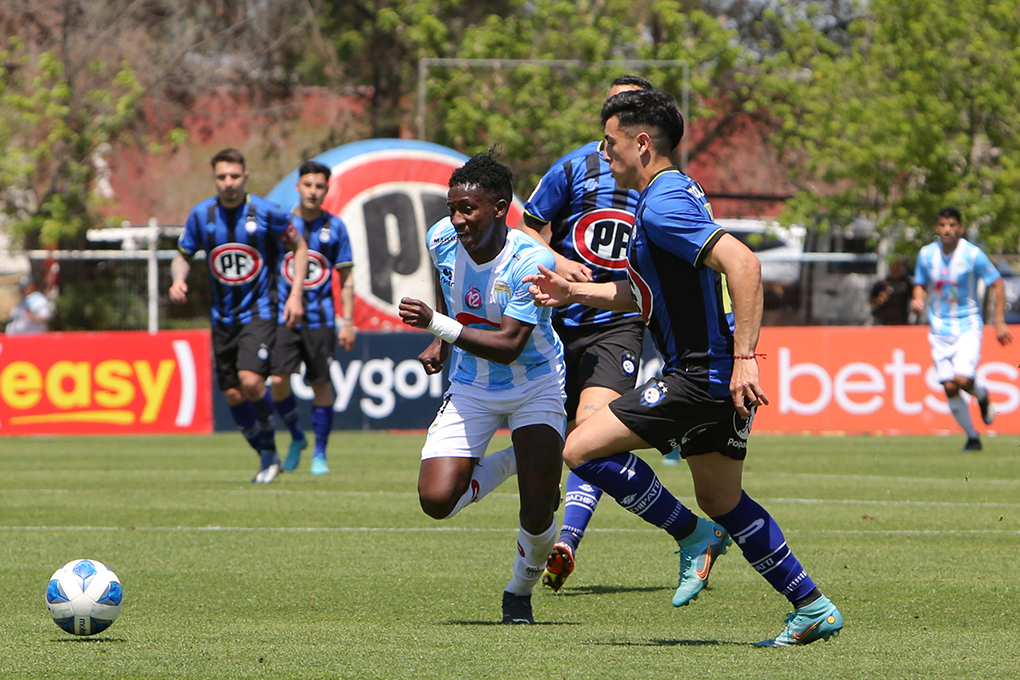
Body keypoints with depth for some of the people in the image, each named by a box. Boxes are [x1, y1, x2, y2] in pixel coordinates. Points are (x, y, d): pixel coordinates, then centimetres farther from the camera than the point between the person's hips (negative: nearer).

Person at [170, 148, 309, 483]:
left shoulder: (265, 212, -8)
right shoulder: (201, 215, 0)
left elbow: (299, 246, 5)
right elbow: (183, 255, 13)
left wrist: (295, 294, -4)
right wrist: (178, 279, -10)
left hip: (259, 310, -4)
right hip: (223, 315, 4)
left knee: (250, 380, -23)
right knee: (232, 394, 2)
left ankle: (269, 449, -2)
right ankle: (267, 458, 21)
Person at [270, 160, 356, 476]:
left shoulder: (335, 227, 3)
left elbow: (346, 277, 7)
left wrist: (347, 322, 1)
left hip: (321, 318, 0)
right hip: (284, 317, 0)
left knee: (321, 384, 1)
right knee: (278, 381, -13)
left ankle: (319, 453, 15)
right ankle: (296, 438, 12)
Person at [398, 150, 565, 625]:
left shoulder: (531, 261, -27)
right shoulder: (442, 240, -11)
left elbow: (508, 346, -32)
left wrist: (439, 325, -41)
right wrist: (440, 342, 6)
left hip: (534, 385, -4)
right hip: (470, 388, 4)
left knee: (537, 511, -13)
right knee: (437, 500, -14)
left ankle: (521, 593, 19)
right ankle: (512, 462, 16)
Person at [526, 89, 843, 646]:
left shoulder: (662, 206, -17)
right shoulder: (674, 193, 17)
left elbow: (743, 263, -29)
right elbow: (644, 294, 28)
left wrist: (744, 357, -31)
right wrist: (572, 292, 20)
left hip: (703, 376, -11)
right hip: (707, 375, 11)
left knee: (582, 448, -11)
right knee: (722, 502, 18)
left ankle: (693, 536, -1)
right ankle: (813, 609, 20)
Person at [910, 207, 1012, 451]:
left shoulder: (972, 254, -10)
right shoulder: (926, 255, 0)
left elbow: (997, 285, -3)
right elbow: (921, 285, 14)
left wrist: (999, 322, -7)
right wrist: (918, 301, -9)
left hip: (968, 325, -3)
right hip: (939, 328, 3)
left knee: (963, 380, -20)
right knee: (949, 387, -3)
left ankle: (982, 395, 16)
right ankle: (972, 437, 14)